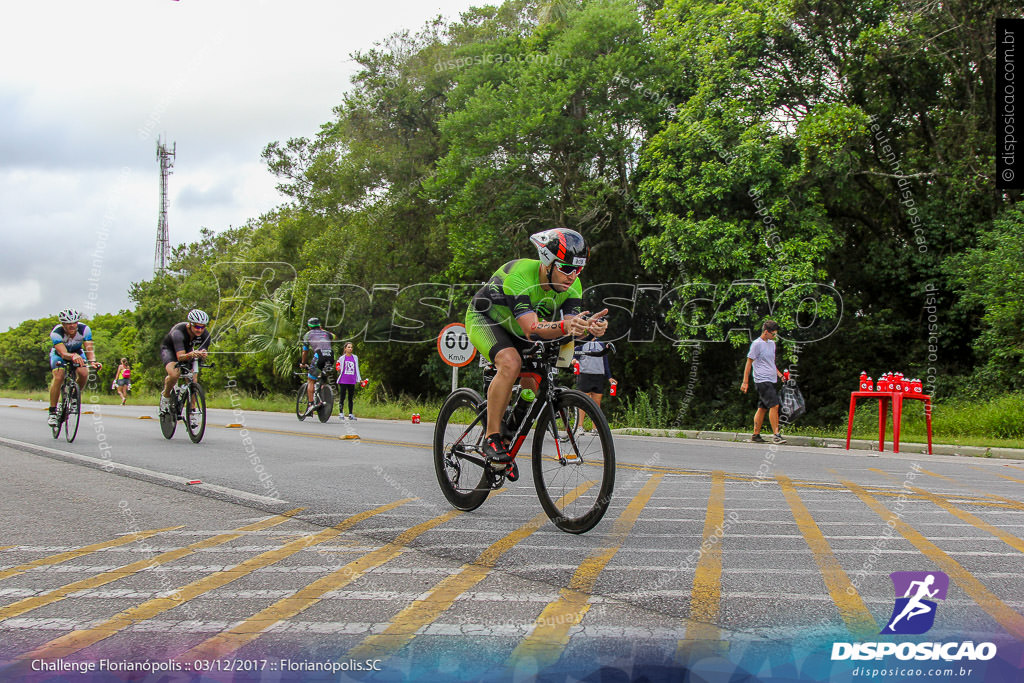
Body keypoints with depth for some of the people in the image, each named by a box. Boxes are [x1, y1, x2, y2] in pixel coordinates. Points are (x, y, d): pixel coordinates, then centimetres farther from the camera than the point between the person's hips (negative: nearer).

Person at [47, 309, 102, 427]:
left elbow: (89, 349, -34)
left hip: (77, 353, 2)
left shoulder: (84, 329, -28)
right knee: (59, 376, -28)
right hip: (59, 354, -2)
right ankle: (52, 412, -18)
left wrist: (92, 361, -55)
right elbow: (63, 353, -46)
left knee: (84, 373, -27)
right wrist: (73, 356, -68)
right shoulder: (56, 332, -34)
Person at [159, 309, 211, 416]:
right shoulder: (178, 332, -38)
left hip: (187, 350, 4)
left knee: (193, 378, -17)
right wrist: (190, 355, -66)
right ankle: (165, 395, -3)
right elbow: (180, 357, -44)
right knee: (174, 374, -33)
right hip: (169, 350, -4)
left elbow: (202, 353, -21)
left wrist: (202, 354, -46)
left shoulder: (205, 335, -25)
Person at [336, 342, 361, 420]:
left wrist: (359, 379, 12)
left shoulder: (355, 357, 12)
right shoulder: (342, 358, 5)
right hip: (343, 380, -2)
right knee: (342, 397, -3)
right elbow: (339, 370, 9)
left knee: (351, 398, 4)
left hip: (352, 381, 2)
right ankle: (341, 413, 4)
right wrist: (338, 370, -14)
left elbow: (356, 369, 16)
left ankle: (350, 414, 7)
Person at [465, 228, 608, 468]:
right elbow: (532, 329, -45)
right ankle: (492, 437, -22)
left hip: (516, 331, 6)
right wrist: (564, 326, -62)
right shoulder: (519, 275, -37)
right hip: (484, 319, -6)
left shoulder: (572, 286, -19)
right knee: (511, 363, -32)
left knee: (534, 384, -9)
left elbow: (571, 330, -27)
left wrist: (588, 327, -50)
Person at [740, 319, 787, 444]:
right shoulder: (757, 344, -7)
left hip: (771, 380, 8)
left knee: (763, 408, 8)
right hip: (762, 381, -8)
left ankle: (756, 435, 12)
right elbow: (749, 363, -6)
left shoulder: (772, 344, 18)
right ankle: (776, 435, -16)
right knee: (774, 405, -16)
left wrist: (779, 374, 17)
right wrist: (745, 382, -7)